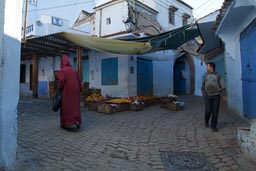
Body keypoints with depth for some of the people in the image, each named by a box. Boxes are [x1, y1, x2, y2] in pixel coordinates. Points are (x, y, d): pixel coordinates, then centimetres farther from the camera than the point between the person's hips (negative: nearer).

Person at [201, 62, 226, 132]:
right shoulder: (205, 75, 5)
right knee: (208, 110, 1)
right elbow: (202, 86, 6)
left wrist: (224, 95, -5)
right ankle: (206, 121, 30)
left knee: (215, 111, 0)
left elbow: (223, 85, 1)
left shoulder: (218, 75, 2)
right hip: (208, 96, 0)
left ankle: (213, 126, 12)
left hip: (216, 95, 0)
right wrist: (204, 95, -1)